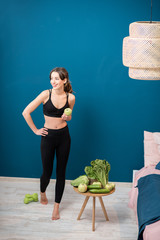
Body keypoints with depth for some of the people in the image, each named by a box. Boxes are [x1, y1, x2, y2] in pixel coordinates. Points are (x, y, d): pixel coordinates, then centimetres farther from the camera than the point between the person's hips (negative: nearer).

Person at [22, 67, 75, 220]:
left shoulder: (71, 97, -3)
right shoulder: (46, 94, -12)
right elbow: (26, 112, -9)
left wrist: (66, 117, -8)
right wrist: (35, 130, -5)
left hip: (64, 136, 2)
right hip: (48, 137, -2)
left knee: (61, 172, 7)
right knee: (47, 172, 8)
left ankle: (56, 206, 21)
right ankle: (42, 192, 43)